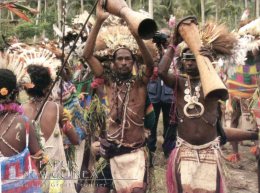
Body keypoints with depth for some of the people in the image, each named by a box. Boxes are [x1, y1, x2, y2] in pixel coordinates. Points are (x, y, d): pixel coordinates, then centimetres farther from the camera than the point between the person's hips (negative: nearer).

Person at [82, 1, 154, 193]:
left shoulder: (140, 82, -1)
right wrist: (99, 22, -15)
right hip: (112, 149, 2)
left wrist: (137, 35, -35)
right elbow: (87, 55, -7)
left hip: (135, 150, -1)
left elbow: (150, 64, -21)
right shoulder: (109, 82, 2)